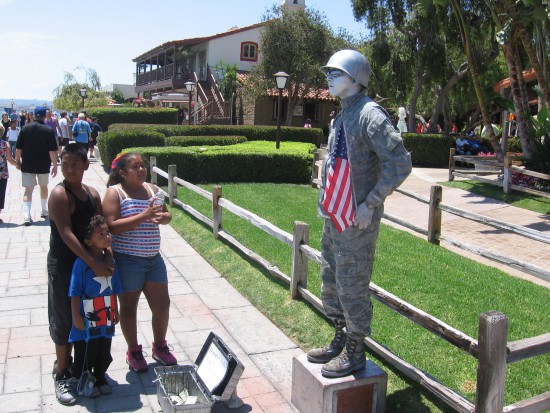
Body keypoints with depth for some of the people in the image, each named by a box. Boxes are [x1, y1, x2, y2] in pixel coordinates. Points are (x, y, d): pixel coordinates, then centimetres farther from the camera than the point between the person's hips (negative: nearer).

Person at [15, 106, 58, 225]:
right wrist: (55, 165, -6)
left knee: (28, 190, 1)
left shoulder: (25, 128, -2)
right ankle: (44, 211, 33)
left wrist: (17, 160, 12)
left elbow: (18, 148, 0)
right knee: (43, 186, 21)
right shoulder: (49, 130, -8)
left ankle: (27, 216, -13)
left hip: (27, 165, 1)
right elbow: (52, 151, -12)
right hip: (43, 166, 0)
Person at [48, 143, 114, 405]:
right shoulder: (59, 194, -16)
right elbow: (66, 234, -24)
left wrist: (108, 258, -17)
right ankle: (61, 374, 19)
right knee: (64, 320, 4)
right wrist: (93, 263, -29)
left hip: (87, 263, 6)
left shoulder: (92, 194, 3)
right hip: (63, 265, -6)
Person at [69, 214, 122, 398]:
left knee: (104, 354, 18)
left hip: (106, 319, 6)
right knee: (85, 355, 10)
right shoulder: (81, 263, -17)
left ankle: (100, 379, 38)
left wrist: (115, 311, 15)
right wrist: (76, 316, -14)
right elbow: (75, 292, -14)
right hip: (87, 321, -5)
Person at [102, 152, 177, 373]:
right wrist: (143, 216, -27)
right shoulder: (115, 192, -10)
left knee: (162, 305, 11)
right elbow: (112, 226, -20)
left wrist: (163, 218, -11)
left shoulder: (152, 189, 7)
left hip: (153, 258, 5)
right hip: (127, 261, -5)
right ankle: (133, 352, 29)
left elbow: (167, 214, 14)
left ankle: (159, 347, 33)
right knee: (129, 307, 10)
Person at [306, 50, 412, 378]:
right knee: (332, 283, 19)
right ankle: (341, 341, 35)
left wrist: (370, 205, -21)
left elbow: (400, 163, -22)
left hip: (357, 221, -10)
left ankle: (355, 353, 19)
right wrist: (326, 201, 16)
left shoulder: (370, 115, -15)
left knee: (352, 287, 2)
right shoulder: (343, 116, 14)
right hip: (334, 218, 10)